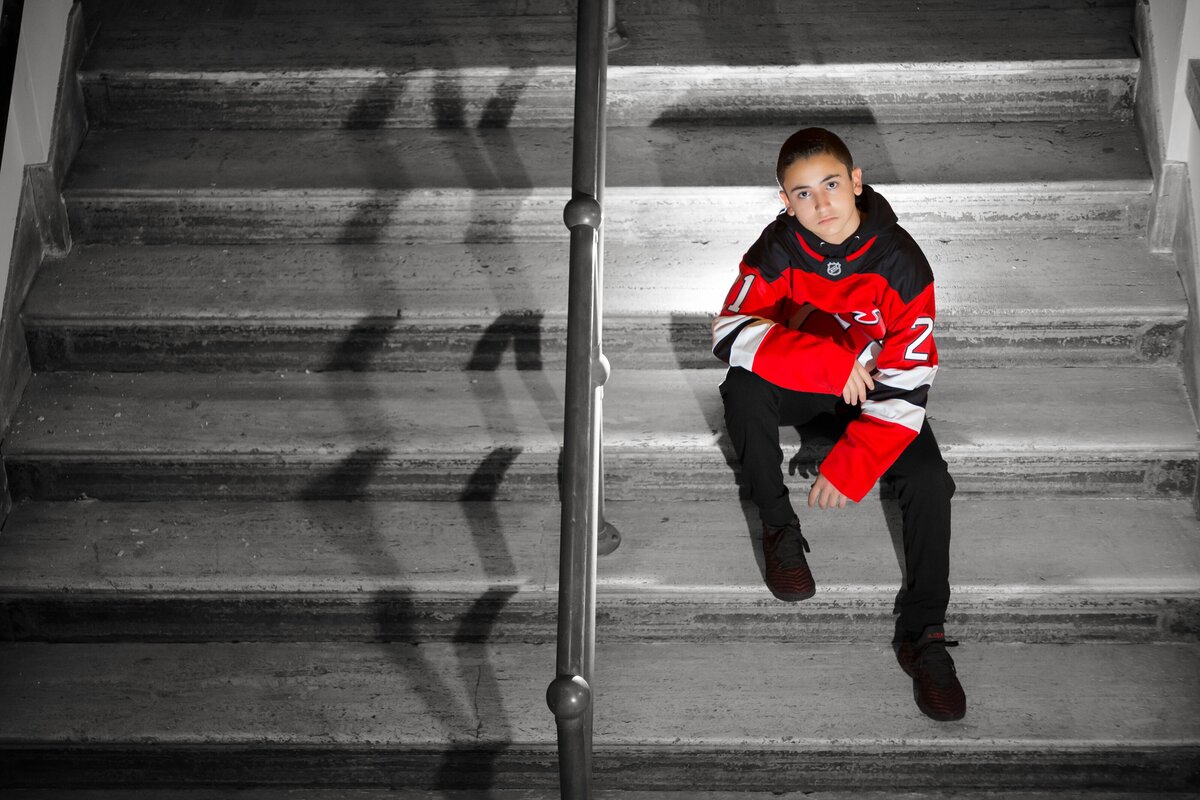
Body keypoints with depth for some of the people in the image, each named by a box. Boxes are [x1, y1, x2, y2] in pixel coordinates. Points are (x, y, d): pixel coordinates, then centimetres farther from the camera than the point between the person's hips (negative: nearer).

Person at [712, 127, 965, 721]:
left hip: (873, 391, -1)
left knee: (928, 483, -25)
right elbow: (730, 332, -28)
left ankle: (923, 634, -9)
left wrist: (850, 464, -32)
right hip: (798, 384, 1)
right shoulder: (779, 249, -18)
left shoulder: (901, 262, -22)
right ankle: (779, 527, -10)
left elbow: (907, 381, -23)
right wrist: (831, 362, -39)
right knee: (742, 389, -32)